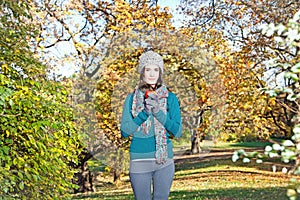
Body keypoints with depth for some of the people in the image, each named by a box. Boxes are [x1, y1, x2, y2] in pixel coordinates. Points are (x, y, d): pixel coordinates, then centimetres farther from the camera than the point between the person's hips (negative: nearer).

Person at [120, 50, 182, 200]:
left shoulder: (170, 98, 3)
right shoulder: (132, 99, 4)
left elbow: (177, 132, -3)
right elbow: (124, 131, -3)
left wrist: (158, 112, -16)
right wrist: (144, 113, -15)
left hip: (164, 161, 1)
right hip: (139, 161, 0)